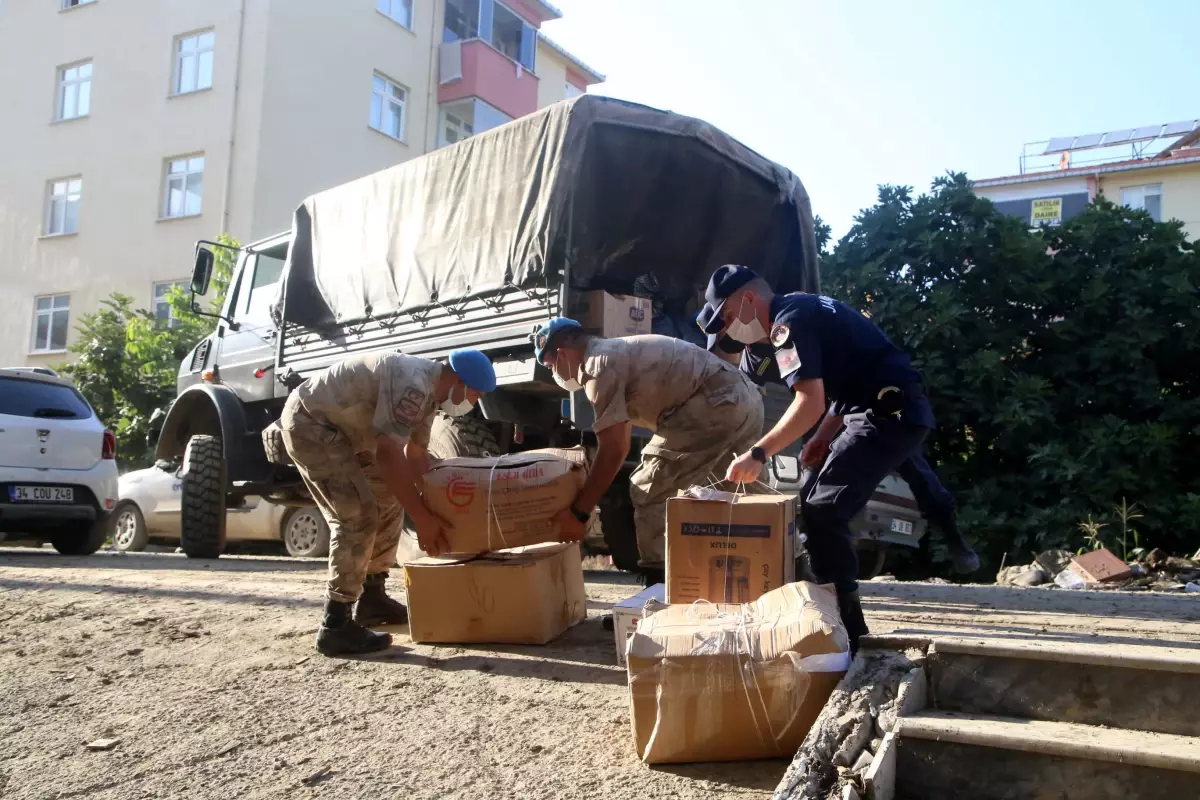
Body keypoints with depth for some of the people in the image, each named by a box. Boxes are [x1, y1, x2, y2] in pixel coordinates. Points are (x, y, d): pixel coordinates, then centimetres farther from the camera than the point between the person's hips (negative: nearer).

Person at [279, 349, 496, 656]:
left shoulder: (428, 391, 6)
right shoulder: (413, 384, -27)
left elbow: (414, 455, 16)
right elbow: (388, 453, -32)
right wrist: (423, 518, -27)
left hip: (339, 427, 11)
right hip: (310, 423, -11)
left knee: (388, 502, 12)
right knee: (358, 515, -17)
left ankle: (371, 599, 23)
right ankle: (335, 626, -13)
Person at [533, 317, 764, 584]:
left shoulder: (598, 366, -6)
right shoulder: (617, 352, 25)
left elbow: (613, 451, -10)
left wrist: (578, 512, -3)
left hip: (712, 408, -10)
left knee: (650, 492, -1)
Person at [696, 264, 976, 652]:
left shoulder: (790, 322, -14)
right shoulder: (797, 315, 18)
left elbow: (810, 402, -25)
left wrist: (758, 455, -23)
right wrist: (822, 439, 11)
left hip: (891, 414, -11)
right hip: (894, 414, 11)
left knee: (822, 512, -13)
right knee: (826, 510, 15)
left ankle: (846, 626, -9)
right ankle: (837, 614, 22)